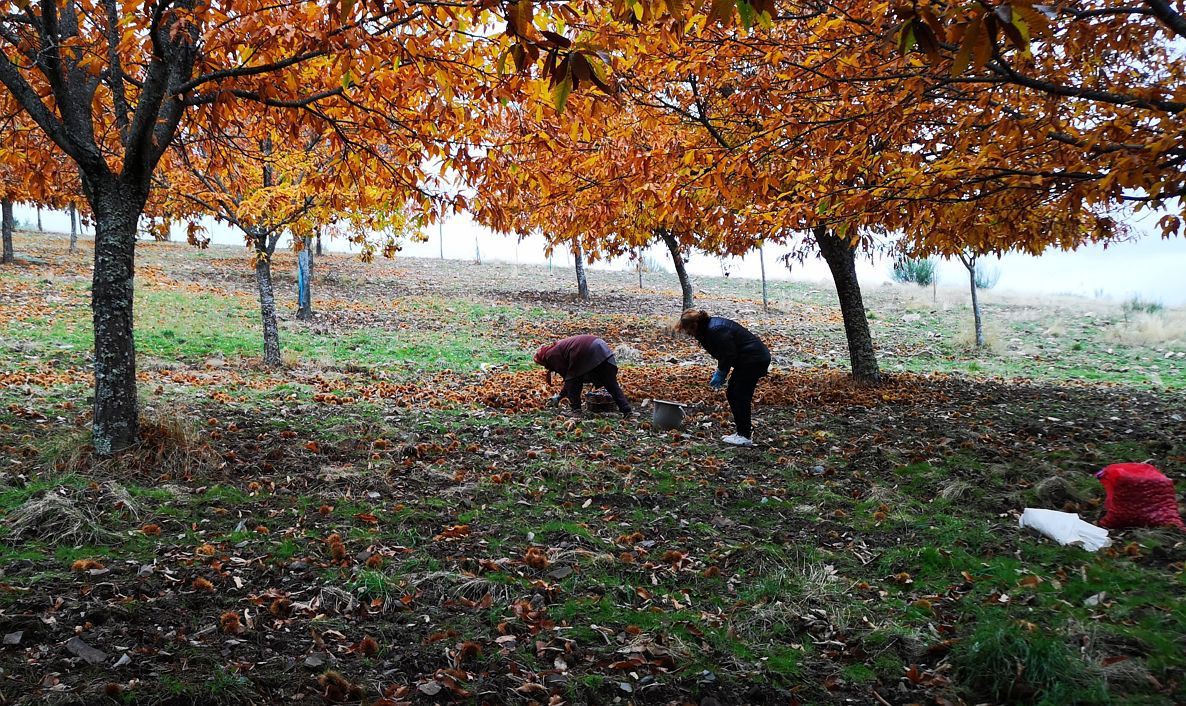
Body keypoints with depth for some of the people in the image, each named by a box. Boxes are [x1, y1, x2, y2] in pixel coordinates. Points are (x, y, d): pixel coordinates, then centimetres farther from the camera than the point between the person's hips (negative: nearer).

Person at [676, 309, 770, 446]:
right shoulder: (709, 328, 9)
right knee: (732, 394, 12)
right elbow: (725, 353, 15)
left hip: (755, 360, -10)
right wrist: (720, 372, 5)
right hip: (750, 359, 10)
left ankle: (745, 436, 0)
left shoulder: (716, 331, -23)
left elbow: (729, 354, -22)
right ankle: (742, 431, 18)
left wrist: (720, 373, -12)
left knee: (740, 396, -7)